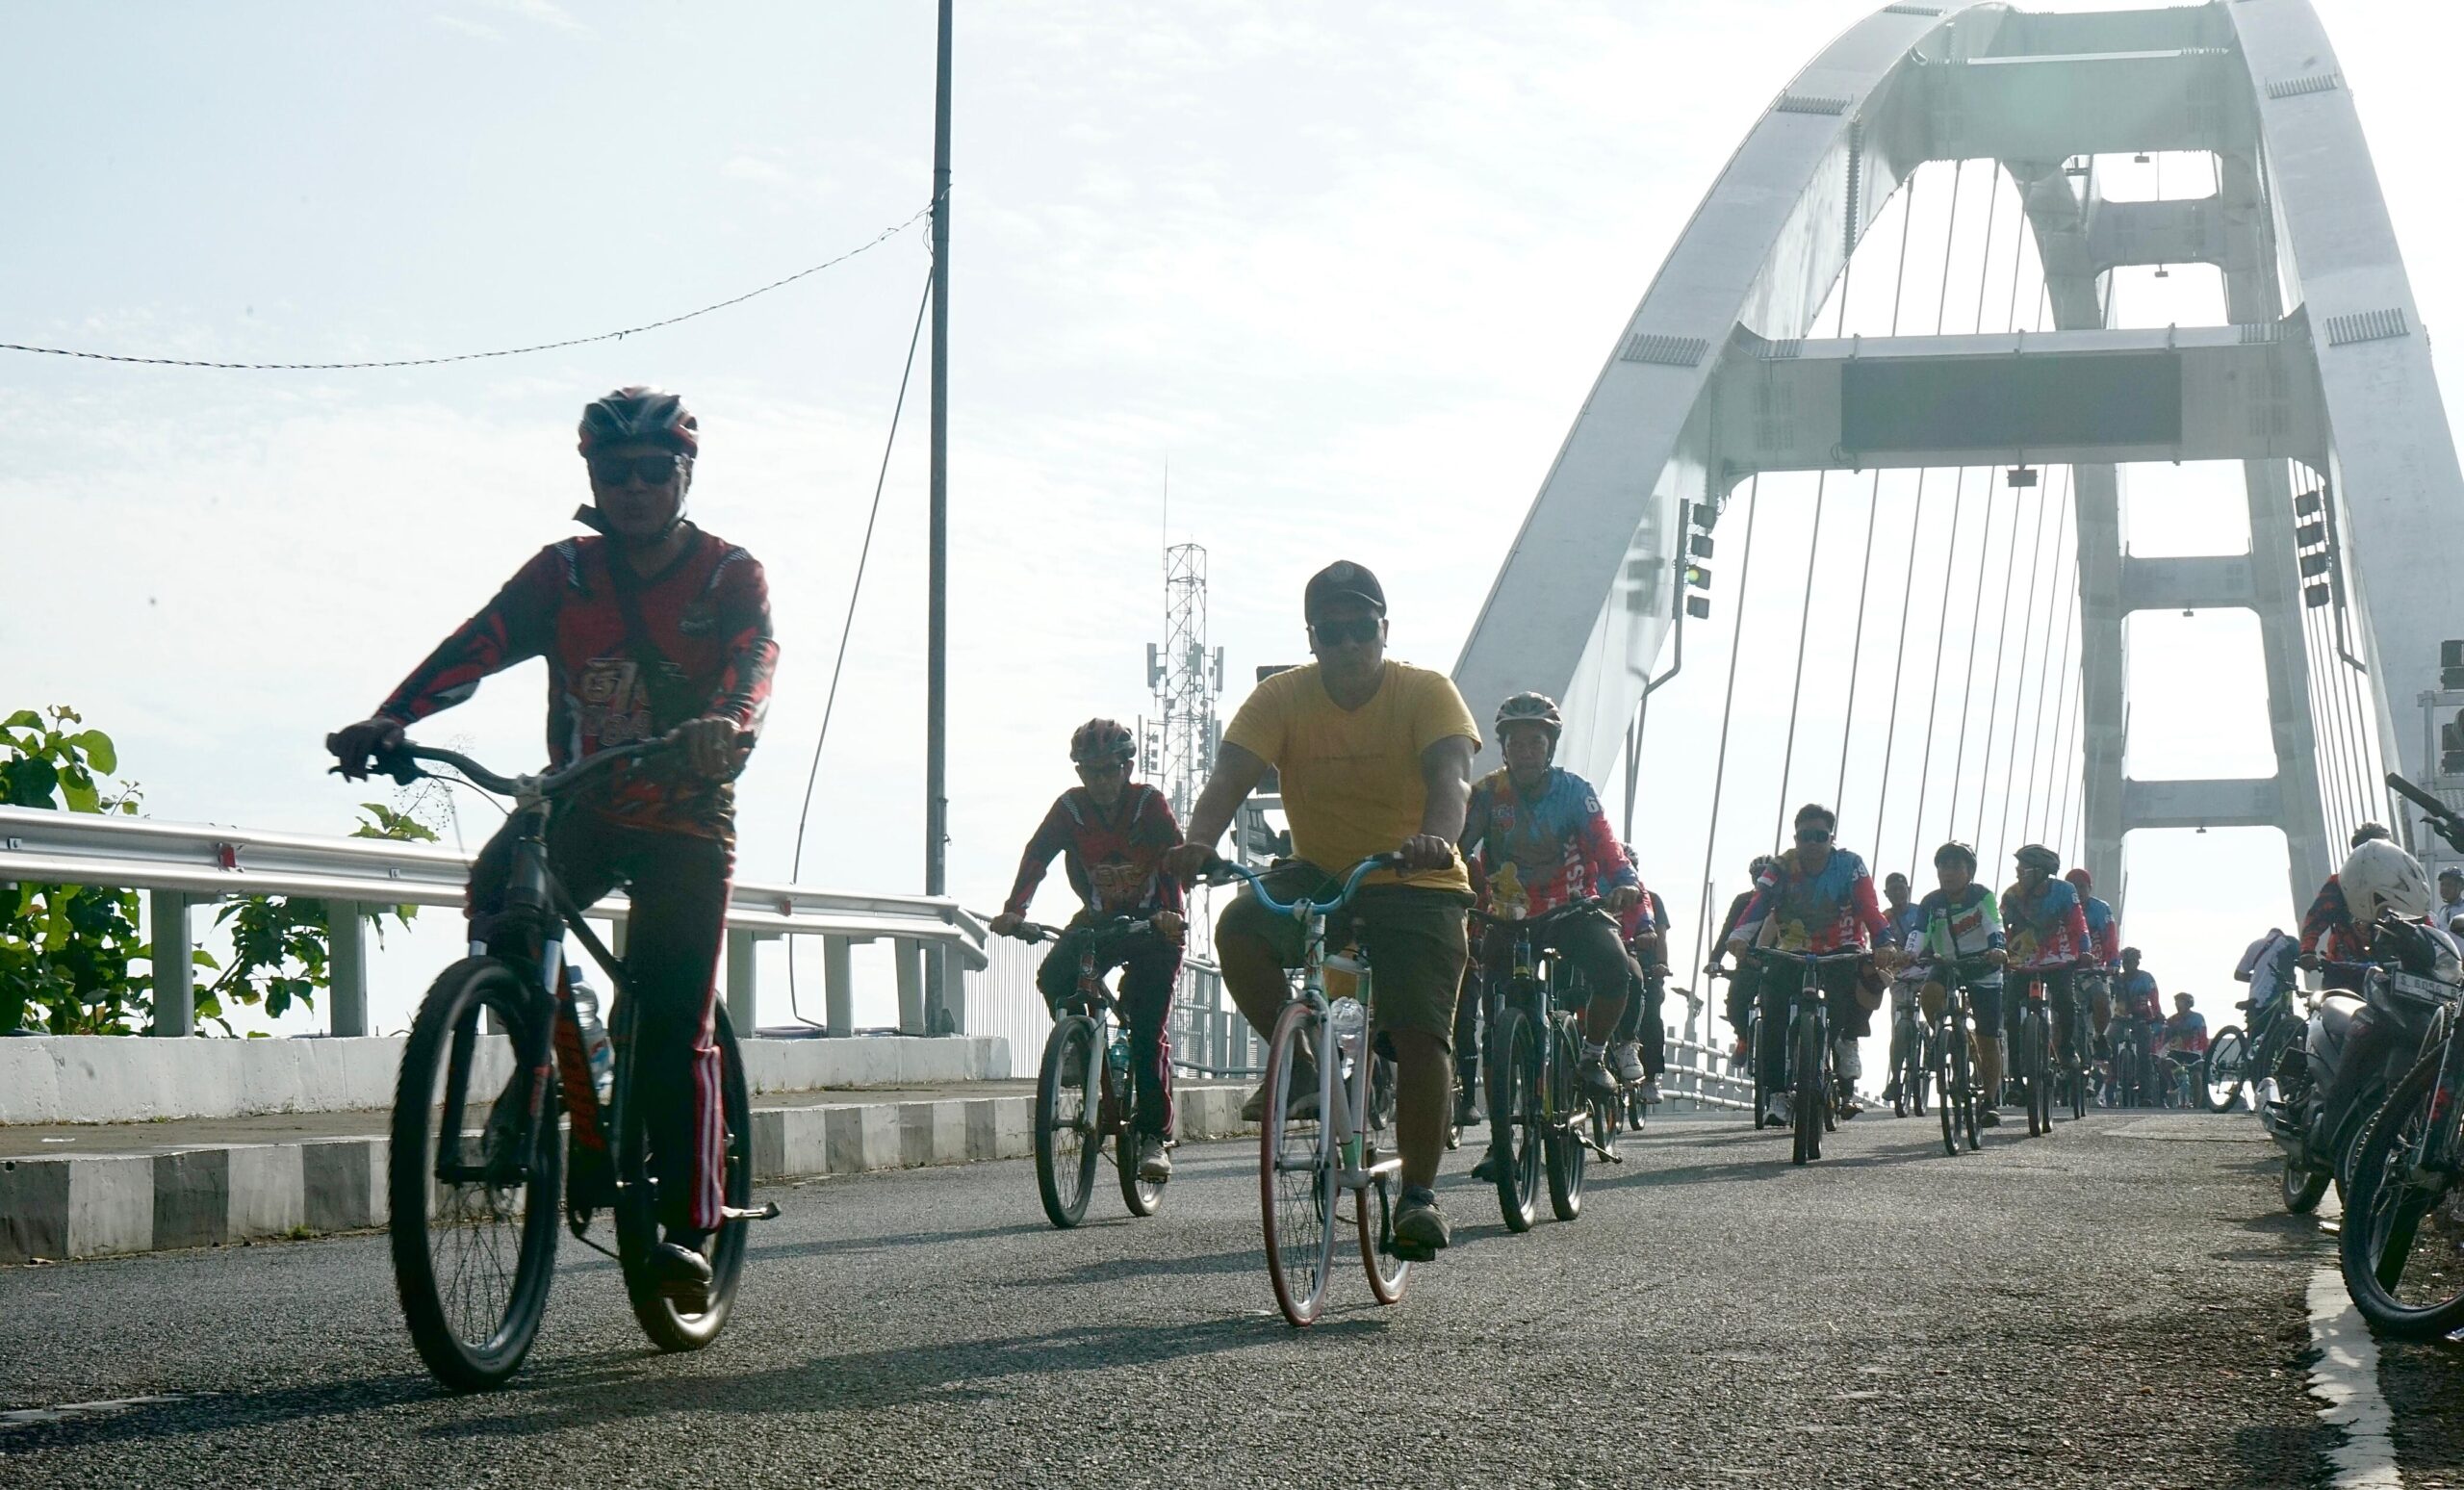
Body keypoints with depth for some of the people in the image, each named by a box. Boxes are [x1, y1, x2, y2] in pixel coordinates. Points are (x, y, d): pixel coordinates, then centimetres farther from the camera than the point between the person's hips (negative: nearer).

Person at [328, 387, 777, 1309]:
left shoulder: (730, 576, -4)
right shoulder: (564, 573, 0)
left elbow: (755, 661, -24)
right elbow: (478, 645, -15)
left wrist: (729, 729, -48)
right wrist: (392, 717, -34)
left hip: (685, 823, -2)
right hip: (581, 808, 2)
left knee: (677, 1033, -10)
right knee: (498, 893, -29)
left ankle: (687, 1229, -3)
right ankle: (568, 1100, -15)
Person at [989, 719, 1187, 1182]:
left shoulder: (1150, 804, -15)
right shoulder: (1070, 807, -8)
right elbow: (1037, 855, -17)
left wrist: (1171, 912, -44)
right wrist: (1014, 909, -34)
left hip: (1153, 924, -3)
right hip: (1099, 918, 3)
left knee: (1148, 1031, -10)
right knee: (1054, 975, -25)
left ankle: (1154, 1135, -4)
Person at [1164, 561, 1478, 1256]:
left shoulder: (1427, 692, -12)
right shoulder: (1282, 698, -7)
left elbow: (1450, 775, -29)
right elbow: (1229, 779, -20)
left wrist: (1436, 838, -51)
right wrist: (1199, 841, -42)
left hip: (1415, 885, -2)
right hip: (1318, 875, 2)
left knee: (1420, 1036, -16)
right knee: (1240, 928, -27)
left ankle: (1419, 1193, -5)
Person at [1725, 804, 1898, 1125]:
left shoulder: (1850, 865, -11)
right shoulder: (1782, 868, -9)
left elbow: (1869, 908, -22)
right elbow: (1759, 903, -23)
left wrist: (1884, 943, -40)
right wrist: (1740, 937, -42)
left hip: (1841, 951, -1)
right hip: (1795, 951, 1)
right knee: (1774, 1000, -19)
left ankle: (1847, 1042, -10)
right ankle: (1778, 1093, -13)